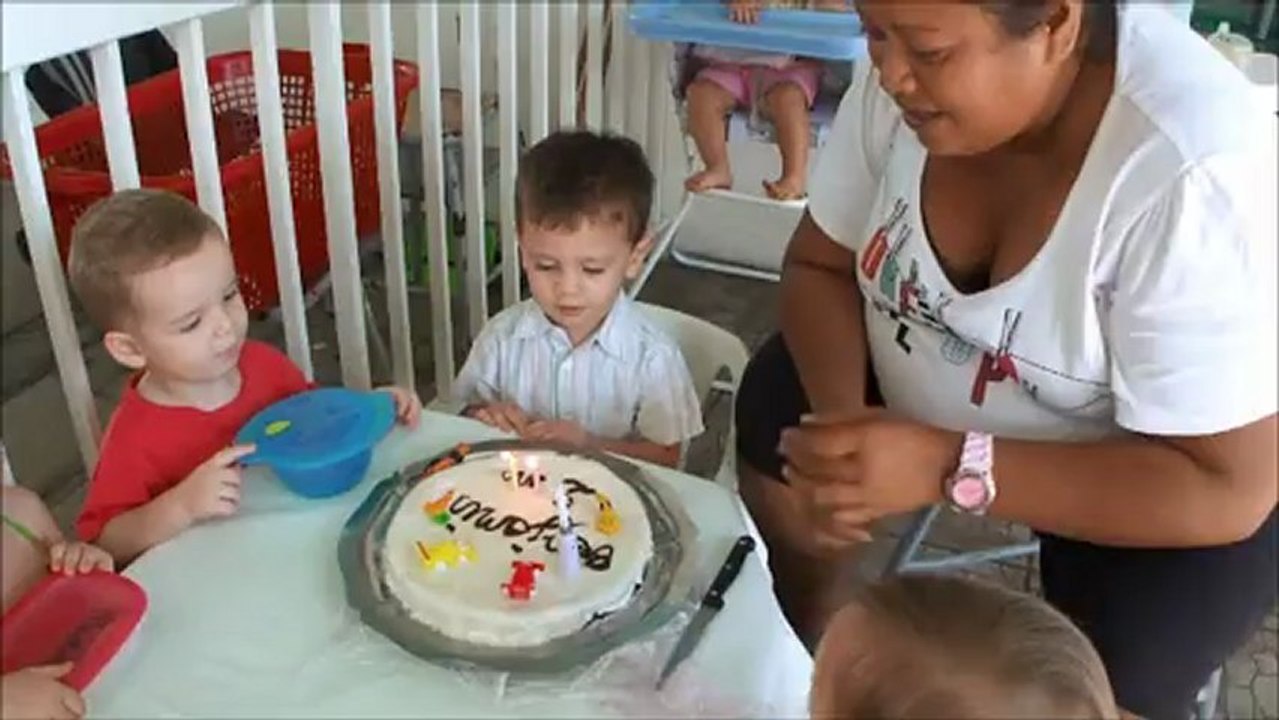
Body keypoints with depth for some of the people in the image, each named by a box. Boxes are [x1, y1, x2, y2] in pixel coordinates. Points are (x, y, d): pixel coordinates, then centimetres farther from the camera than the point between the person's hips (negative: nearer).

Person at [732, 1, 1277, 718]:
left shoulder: (1193, 172, -36)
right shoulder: (906, 69, -20)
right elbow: (820, 265, -8)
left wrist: (947, 467, -39)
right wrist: (839, 417, -27)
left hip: (1178, 473, -4)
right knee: (776, 410, -8)